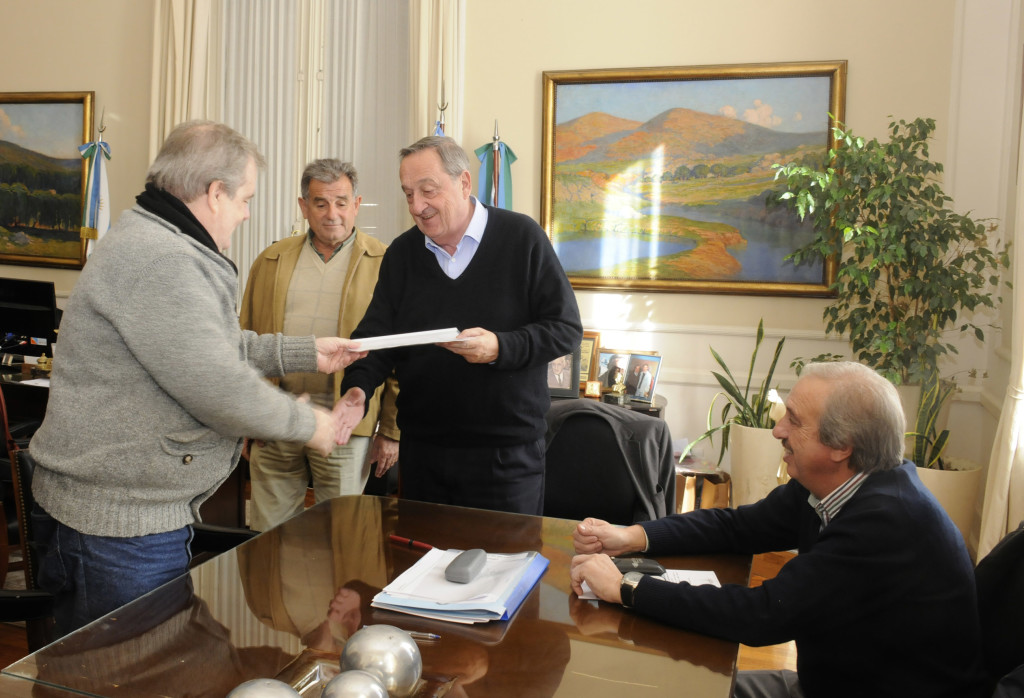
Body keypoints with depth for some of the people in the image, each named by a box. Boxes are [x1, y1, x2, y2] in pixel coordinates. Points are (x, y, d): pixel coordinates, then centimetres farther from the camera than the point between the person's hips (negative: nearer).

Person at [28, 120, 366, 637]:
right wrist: (307, 424, -10)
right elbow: (219, 388, -25)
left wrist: (307, 352, 17)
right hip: (117, 521, -10)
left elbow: (220, 346, 21)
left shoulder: (156, 244, 13)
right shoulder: (160, 261, -23)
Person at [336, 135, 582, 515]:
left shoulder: (522, 237, -5)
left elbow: (566, 328, -6)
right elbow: (376, 334, 5)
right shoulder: (401, 252, 7)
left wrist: (500, 348, -21)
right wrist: (358, 387, -14)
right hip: (421, 450, 4)